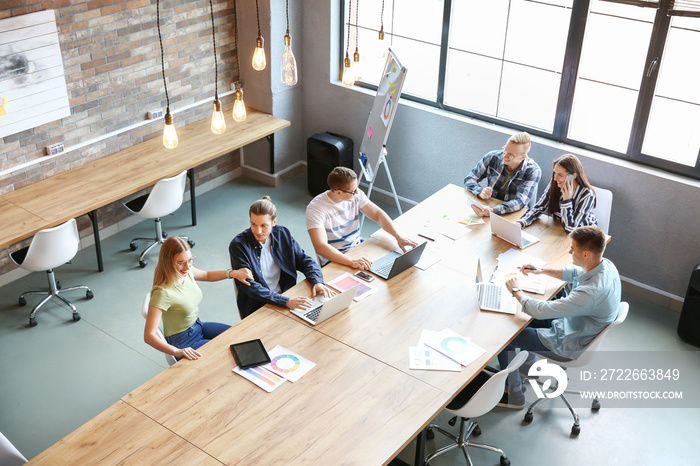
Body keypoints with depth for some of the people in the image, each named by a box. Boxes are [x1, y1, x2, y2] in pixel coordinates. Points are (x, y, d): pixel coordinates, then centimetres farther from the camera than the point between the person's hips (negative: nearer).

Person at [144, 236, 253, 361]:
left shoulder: (186, 272, -10)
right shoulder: (162, 293, -32)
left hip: (198, 326, 8)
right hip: (184, 343, -8)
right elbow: (149, 336, -34)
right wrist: (177, 352, -48)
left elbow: (207, 275, 15)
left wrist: (233, 273, 0)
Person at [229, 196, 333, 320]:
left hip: (287, 297, 5)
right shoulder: (238, 245, -11)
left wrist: (317, 282, -13)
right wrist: (286, 301, -29)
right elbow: (250, 286, -19)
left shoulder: (282, 234, 3)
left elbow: (305, 260, 9)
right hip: (256, 308, -5)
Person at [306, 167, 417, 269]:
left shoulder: (356, 195, -7)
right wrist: (351, 262, -47)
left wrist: (398, 237, -18)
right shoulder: (315, 208, -25)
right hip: (335, 259, -6)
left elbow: (378, 214, -1)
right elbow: (320, 246, -34)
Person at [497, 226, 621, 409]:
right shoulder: (606, 265, -13)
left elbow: (540, 311, -33)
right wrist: (542, 270, 1)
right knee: (527, 317, 24)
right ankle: (528, 361, 45)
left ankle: (514, 396, 16)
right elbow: (574, 273, 11)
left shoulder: (590, 292, -40)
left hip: (570, 345, -9)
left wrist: (515, 291, -17)